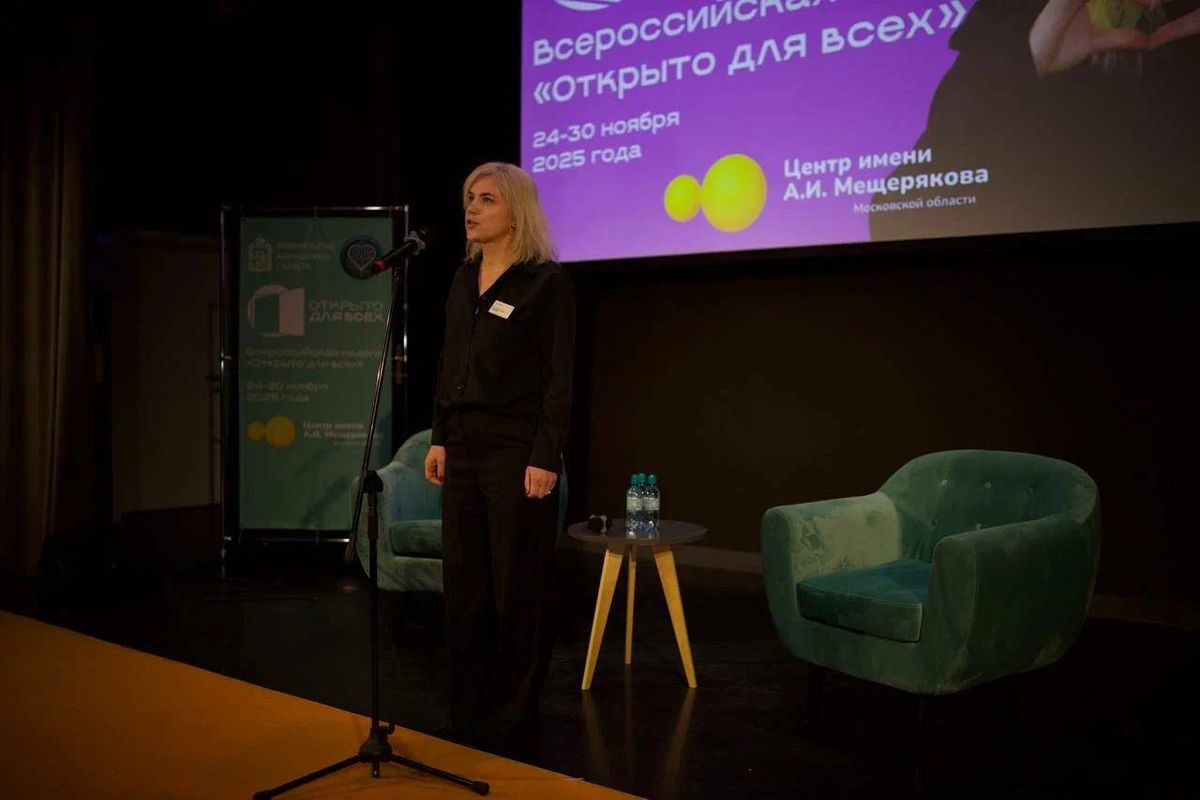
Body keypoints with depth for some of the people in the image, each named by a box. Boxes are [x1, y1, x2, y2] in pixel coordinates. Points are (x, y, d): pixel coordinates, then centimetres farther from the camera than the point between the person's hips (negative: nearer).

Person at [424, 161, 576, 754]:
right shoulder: (465, 278, 13)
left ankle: (515, 716, 17)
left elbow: (558, 379, -11)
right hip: (463, 447, 7)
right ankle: (470, 709, 24)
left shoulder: (547, 281, -7)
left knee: (518, 585, 3)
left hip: (517, 449, -7)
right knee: (464, 581, 11)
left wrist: (546, 458, -16)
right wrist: (439, 438, 10)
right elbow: (448, 365, 15)